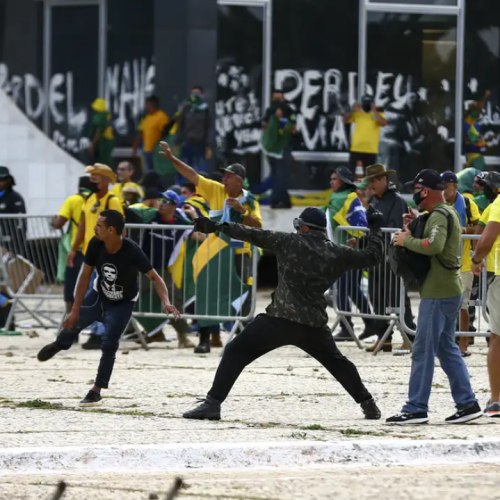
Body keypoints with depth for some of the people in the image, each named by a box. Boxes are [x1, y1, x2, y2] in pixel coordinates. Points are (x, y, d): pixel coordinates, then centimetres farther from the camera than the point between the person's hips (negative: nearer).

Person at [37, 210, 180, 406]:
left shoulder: (131, 251, -35)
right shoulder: (95, 245, -24)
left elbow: (155, 277, -30)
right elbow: (85, 276, -15)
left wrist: (166, 303, -47)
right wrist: (76, 309, -14)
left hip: (122, 303, -4)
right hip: (99, 295, 4)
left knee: (109, 344, -14)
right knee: (72, 323, 11)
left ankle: (96, 391, 1)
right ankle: (59, 344, 49)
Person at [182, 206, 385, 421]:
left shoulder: (290, 242, 0)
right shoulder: (337, 254, 7)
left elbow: (254, 235, 0)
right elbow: (372, 257, 17)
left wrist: (219, 226, 5)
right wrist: (375, 229, 33)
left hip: (279, 319, -4)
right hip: (315, 324, 4)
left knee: (235, 353, 2)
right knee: (337, 362, 27)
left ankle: (212, 404, -11)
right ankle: (368, 405, 27)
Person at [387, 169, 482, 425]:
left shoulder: (439, 216, -16)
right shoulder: (448, 212, 16)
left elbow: (434, 245, -32)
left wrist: (407, 240, -19)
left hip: (438, 293, -10)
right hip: (450, 291, 10)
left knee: (423, 351, -6)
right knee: (447, 348, 15)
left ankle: (416, 409, -4)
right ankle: (467, 403, 14)